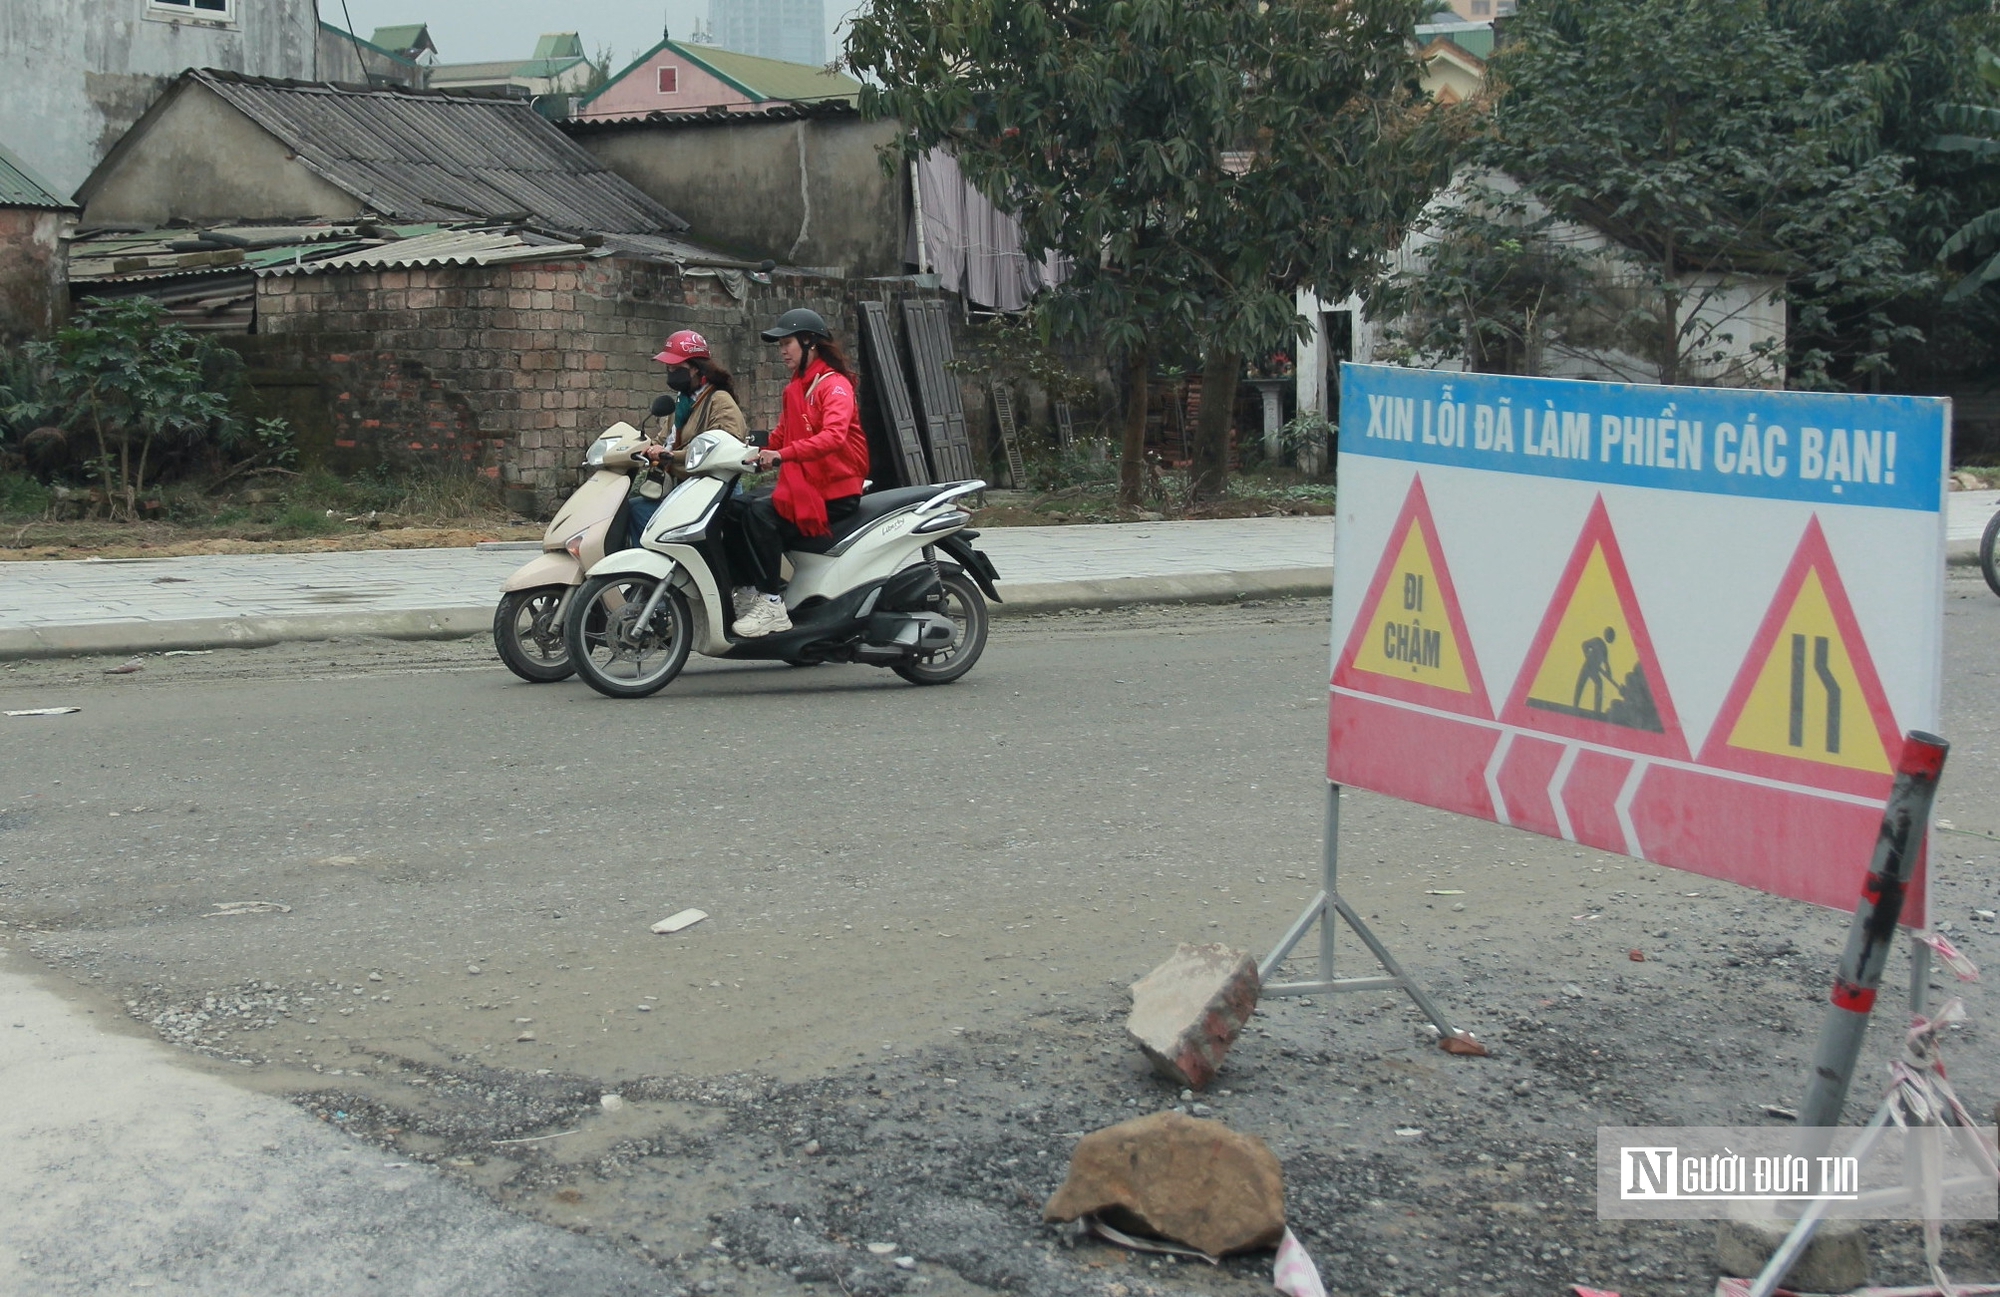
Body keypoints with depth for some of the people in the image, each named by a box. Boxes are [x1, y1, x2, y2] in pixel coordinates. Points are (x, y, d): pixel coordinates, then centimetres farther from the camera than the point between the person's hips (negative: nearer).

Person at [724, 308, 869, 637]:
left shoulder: (835, 386, -11)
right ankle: (745, 590, -6)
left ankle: (772, 605, -27)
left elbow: (833, 436, -29)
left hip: (835, 493, -9)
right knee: (733, 509, -5)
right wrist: (759, 452, 2)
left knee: (760, 513, -27)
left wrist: (782, 455, -38)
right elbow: (782, 435, 21)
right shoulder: (794, 388, 19)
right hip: (802, 486, 9)